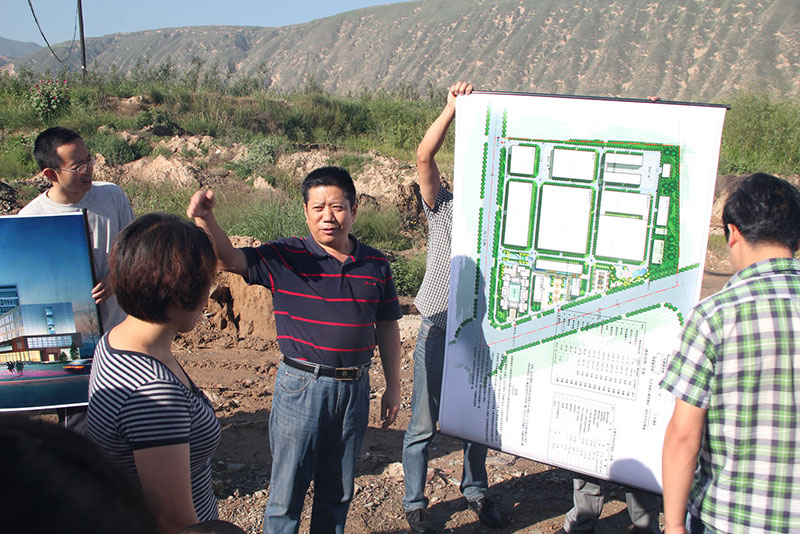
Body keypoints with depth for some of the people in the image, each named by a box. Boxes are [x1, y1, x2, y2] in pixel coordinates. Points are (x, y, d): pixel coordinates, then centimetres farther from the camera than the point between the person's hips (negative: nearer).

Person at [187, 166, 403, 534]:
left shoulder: (375, 265, 2)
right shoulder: (285, 258, -7)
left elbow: (387, 327, 9)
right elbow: (229, 259, -21)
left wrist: (393, 386, 10)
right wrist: (205, 219, -40)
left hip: (355, 388, 3)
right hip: (301, 387, -3)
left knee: (337, 492, 19)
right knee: (287, 493, 8)